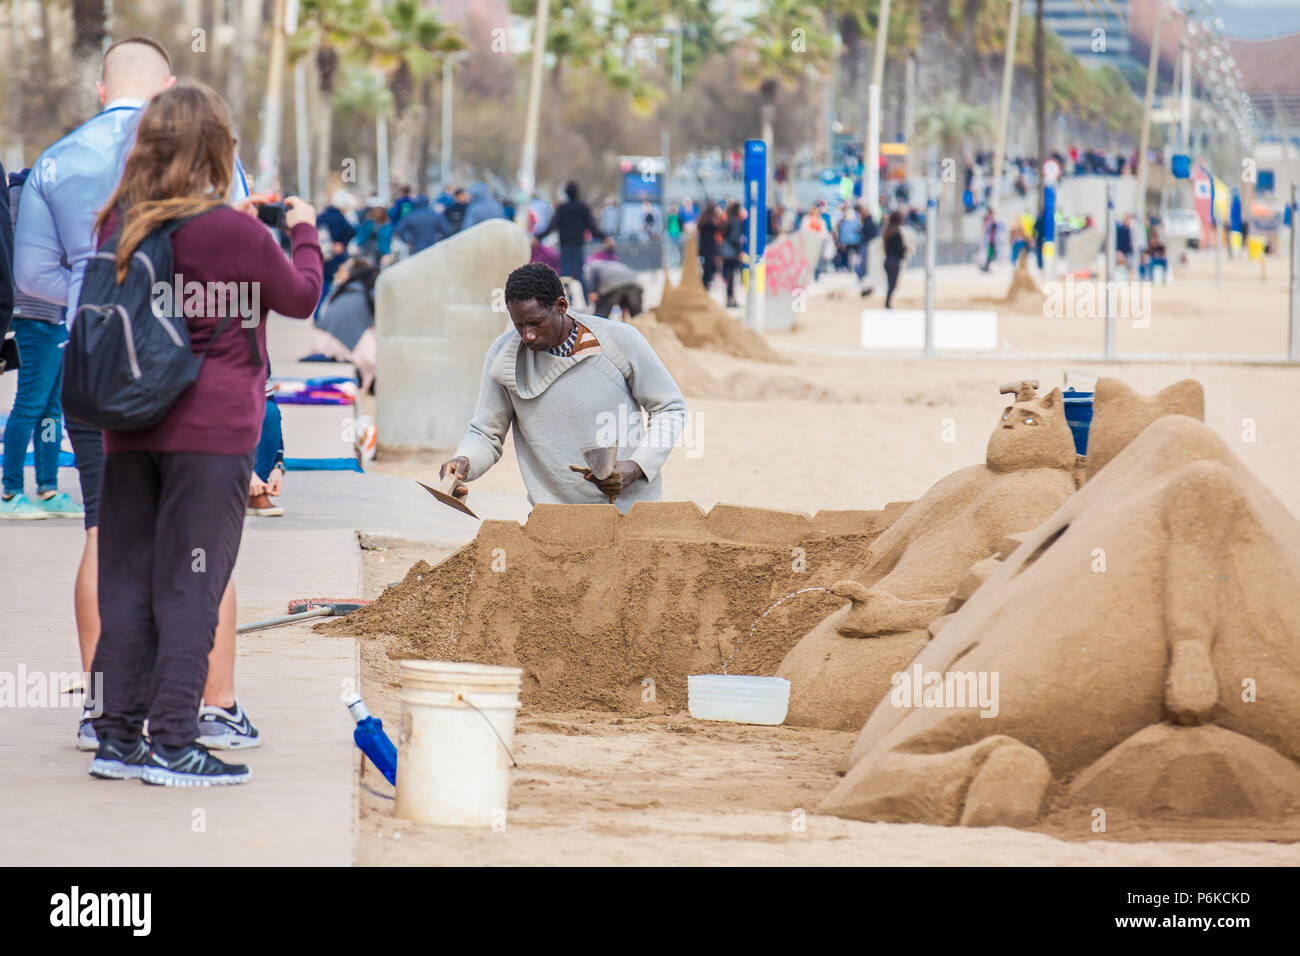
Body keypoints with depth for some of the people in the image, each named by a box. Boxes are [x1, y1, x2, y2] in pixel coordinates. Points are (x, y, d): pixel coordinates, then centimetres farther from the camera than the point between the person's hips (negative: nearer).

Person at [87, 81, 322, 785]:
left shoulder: (118, 225, 3)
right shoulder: (234, 233, -13)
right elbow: (300, 298, 3)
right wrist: (304, 232, 19)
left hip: (129, 429, 5)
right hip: (212, 428, -5)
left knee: (126, 578, 10)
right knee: (190, 585, -2)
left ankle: (118, 736, 12)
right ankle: (171, 744, -2)